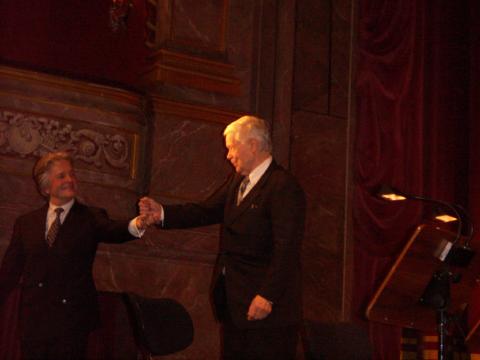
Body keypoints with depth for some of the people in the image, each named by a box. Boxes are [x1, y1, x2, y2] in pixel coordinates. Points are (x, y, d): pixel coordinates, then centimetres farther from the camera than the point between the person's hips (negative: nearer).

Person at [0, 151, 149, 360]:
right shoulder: (26, 223, 10)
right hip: (33, 322, 2)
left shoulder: (91, 218, 2)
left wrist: (136, 225, -40)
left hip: (72, 320, -2)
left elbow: (113, 231, -19)